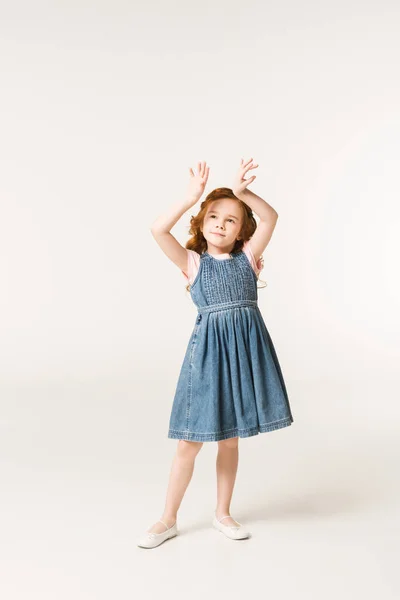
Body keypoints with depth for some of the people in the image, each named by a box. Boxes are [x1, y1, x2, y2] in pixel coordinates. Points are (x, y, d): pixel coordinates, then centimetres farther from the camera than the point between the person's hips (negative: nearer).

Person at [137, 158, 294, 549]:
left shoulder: (247, 256, 7)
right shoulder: (192, 262, 2)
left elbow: (270, 218, -7)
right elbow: (158, 230, -12)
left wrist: (242, 192, -16)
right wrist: (191, 198, -15)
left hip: (245, 349, 2)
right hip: (208, 348, -2)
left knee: (230, 439, 13)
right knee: (189, 442, 2)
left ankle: (222, 514, 30)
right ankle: (168, 520, 19)